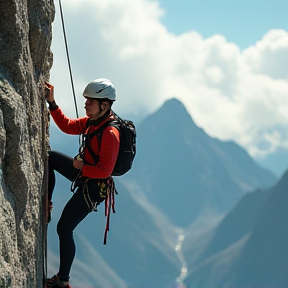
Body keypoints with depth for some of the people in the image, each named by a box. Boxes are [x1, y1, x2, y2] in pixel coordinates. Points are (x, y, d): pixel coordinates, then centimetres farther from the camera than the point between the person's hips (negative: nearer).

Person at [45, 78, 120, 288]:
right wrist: (52, 103, 1)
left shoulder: (110, 133, -31)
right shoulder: (93, 121, -3)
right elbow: (67, 126, 10)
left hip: (93, 187, -9)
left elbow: (104, 170, -32)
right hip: (84, 173, 9)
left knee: (64, 229, -2)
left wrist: (81, 167, -18)